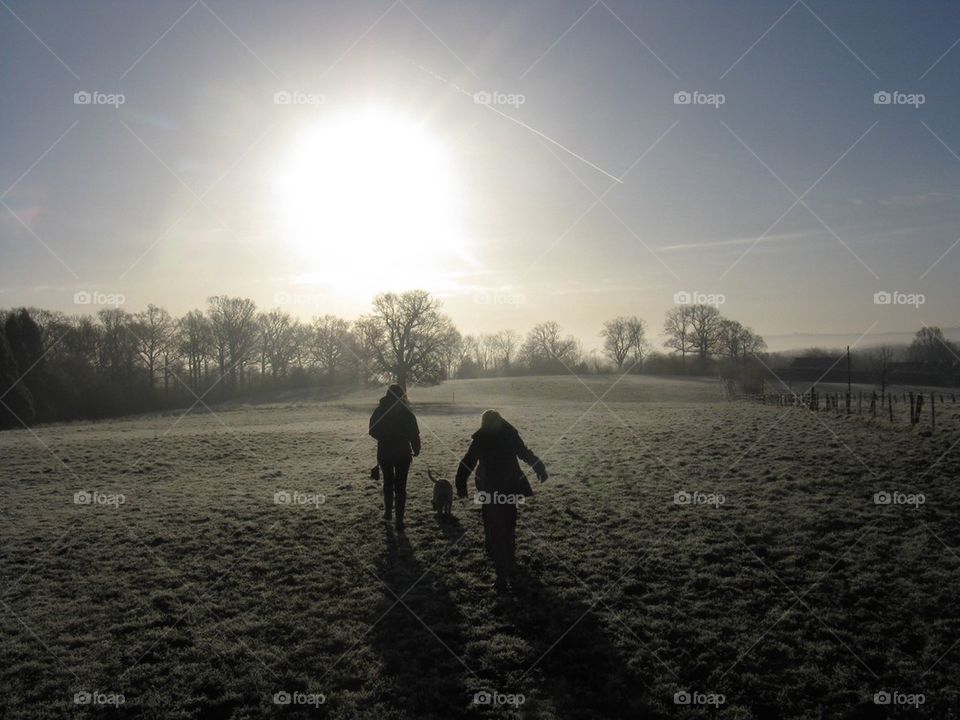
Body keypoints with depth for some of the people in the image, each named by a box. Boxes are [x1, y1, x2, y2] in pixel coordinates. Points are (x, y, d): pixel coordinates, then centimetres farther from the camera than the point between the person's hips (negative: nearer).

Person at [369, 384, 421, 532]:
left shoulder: (379, 411, -5)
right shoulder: (406, 412, -9)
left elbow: (373, 431, 1)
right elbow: (414, 433, -8)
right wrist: (416, 450, 5)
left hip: (384, 453, 2)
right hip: (403, 453, -1)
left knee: (388, 482, 22)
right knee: (400, 486, 3)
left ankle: (388, 512, 30)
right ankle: (399, 521, 0)